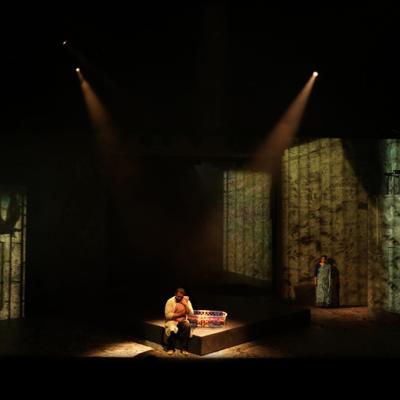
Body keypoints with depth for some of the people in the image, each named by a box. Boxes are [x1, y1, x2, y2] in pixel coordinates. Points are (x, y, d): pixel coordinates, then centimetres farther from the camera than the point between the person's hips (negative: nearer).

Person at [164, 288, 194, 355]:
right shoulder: (170, 301, -11)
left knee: (187, 326, -31)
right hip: (172, 320, -2)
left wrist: (185, 304, -20)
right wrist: (180, 314, -17)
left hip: (183, 320, 2)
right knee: (172, 329, -35)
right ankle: (170, 348, -12)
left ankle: (184, 348, -21)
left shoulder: (186, 301, -1)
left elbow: (191, 314, -9)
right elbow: (168, 315, -17)